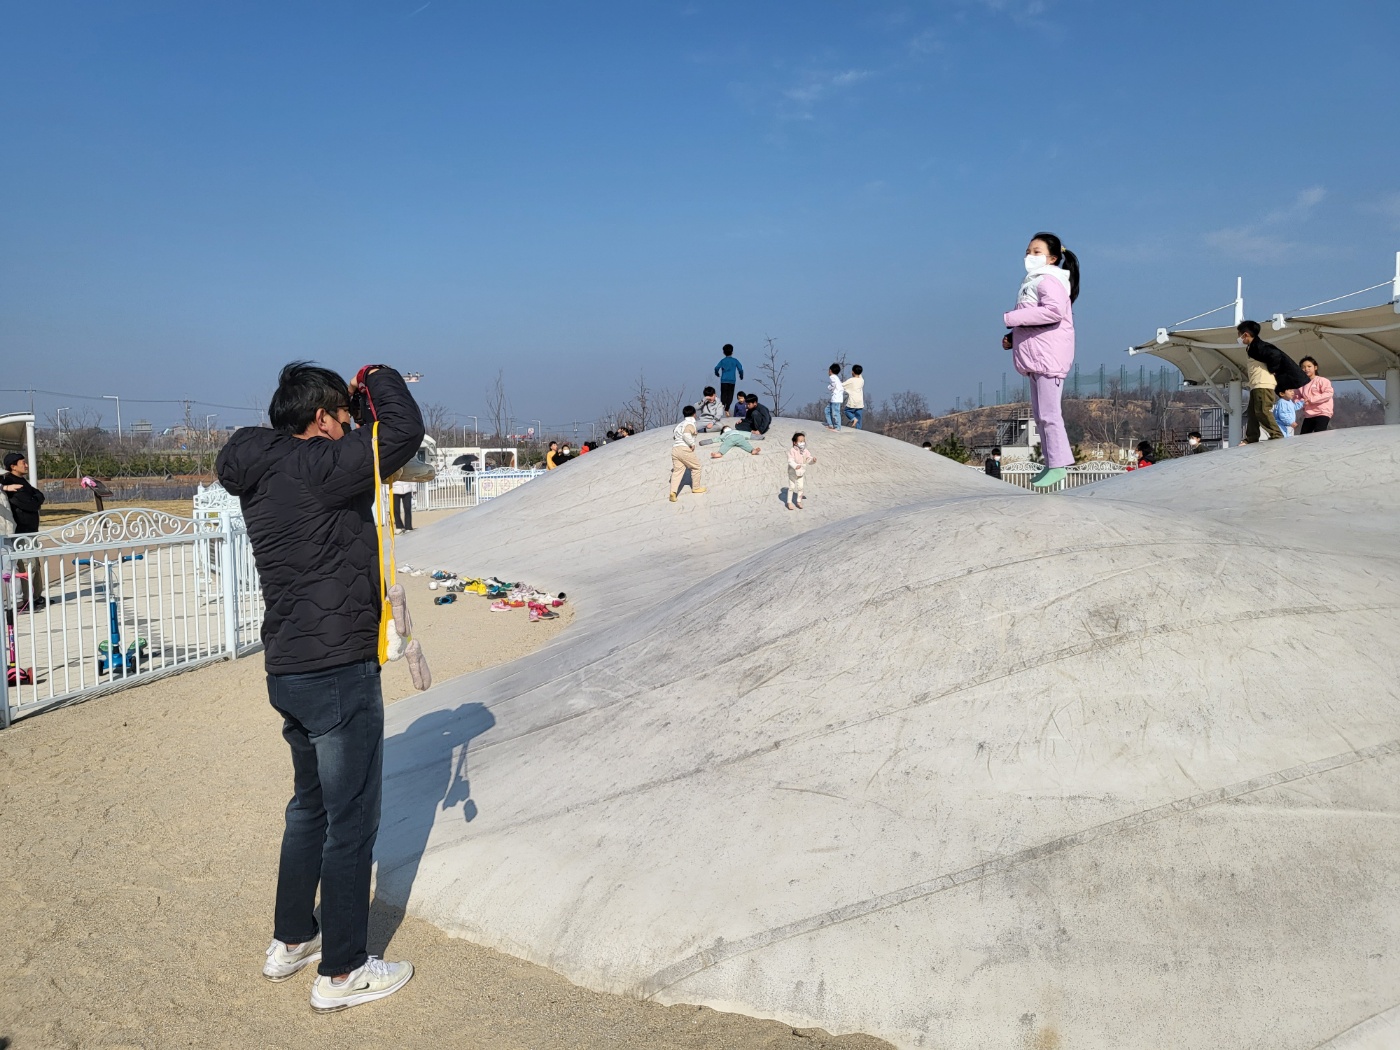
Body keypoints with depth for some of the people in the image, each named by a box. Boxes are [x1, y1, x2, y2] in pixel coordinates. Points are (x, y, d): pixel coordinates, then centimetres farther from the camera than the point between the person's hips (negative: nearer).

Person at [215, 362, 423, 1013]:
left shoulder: (262, 475, 10)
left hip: (288, 669, 10)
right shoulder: (313, 466, -18)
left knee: (311, 806, 24)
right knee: (351, 822, 3)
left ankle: (290, 941, 37)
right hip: (338, 672, -9)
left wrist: (358, 397, 14)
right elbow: (405, 432, -25)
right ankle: (341, 972, 15)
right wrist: (380, 379, -6)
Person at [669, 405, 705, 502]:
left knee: (677, 471, 2)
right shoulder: (690, 424, -5)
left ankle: (673, 492, -15)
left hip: (674, 449, 7)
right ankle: (696, 488, 23)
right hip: (685, 449, -7)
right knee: (696, 467, 14)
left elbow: (673, 434, 24)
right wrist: (692, 444, -11)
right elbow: (686, 435, -21)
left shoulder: (680, 424, 21)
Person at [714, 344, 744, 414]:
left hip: (724, 380, 0)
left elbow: (716, 368, -6)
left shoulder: (722, 360, 4)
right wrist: (741, 376, 16)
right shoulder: (735, 360, 3)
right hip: (732, 380, 0)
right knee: (730, 395, 3)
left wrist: (717, 374, 15)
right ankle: (727, 409, -7)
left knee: (723, 395, 2)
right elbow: (740, 369, -2)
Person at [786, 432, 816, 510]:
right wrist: (795, 466, -44)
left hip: (801, 473, 5)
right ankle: (789, 502, 12)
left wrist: (813, 460, -23)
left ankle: (799, 501, 23)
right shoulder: (792, 451, -19)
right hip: (792, 472, -5)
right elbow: (790, 460, -27)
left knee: (800, 487, 8)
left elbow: (809, 459, 0)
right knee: (791, 487, 1)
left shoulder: (805, 451, -1)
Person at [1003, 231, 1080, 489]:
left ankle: (1058, 465, -5)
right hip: (1037, 357, 11)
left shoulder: (1049, 280, -10)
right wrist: (1012, 338, 9)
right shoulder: (1033, 282, 21)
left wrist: (1011, 317, -23)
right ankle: (1052, 463, 19)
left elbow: (1054, 310, -28)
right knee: (1040, 413, 13)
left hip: (1049, 356, -11)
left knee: (1048, 412, -10)